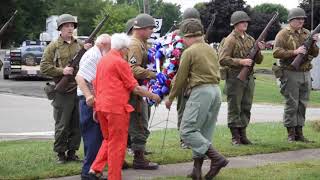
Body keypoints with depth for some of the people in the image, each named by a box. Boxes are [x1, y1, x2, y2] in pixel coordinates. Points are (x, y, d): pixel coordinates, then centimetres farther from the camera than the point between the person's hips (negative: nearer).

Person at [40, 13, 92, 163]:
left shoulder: (80, 44, 12)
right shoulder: (53, 46, 0)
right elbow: (44, 67, -5)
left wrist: (88, 51, -5)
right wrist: (61, 71, -16)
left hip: (80, 90, 4)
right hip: (63, 92, -4)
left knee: (78, 124, 8)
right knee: (62, 125, 1)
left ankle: (72, 152, 19)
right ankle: (60, 154, 11)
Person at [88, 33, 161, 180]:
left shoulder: (102, 60, 13)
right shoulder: (120, 62, -11)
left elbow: (96, 85, 18)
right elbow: (135, 88, -10)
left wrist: (97, 108, 23)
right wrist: (152, 96, 2)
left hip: (101, 106, 8)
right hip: (116, 107, -8)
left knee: (108, 140, 21)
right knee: (117, 144, 2)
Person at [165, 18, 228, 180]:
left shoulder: (189, 52, -6)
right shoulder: (211, 50, 16)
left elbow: (181, 78, -4)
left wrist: (170, 98, 8)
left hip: (201, 92, -8)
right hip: (216, 91, 8)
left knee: (187, 131, -6)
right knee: (204, 132, 11)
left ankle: (217, 158, -16)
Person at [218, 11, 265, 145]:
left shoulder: (250, 39, 13)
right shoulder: (230, 40, -7)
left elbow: (258, 60, 15)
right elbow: (222, 60, -16)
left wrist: (259, 50, -4)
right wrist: (241, 61, -21)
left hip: (249, 78, 7)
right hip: (235, 78, -7)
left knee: (246, 108, 9)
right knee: (234, 108, -1)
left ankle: (243, 135, 17)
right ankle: (235, 137, 3)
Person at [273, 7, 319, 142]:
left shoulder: (307, 34, 14)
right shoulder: (283, 34, -4)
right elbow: (276, 52, -15)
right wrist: (294, 52, -22)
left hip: (305, 74, 6)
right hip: (290, 74, -6)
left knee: (302, 104, 7)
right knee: (291, 104, -4)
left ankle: (299, 132, 14)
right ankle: (291, 133, 2)